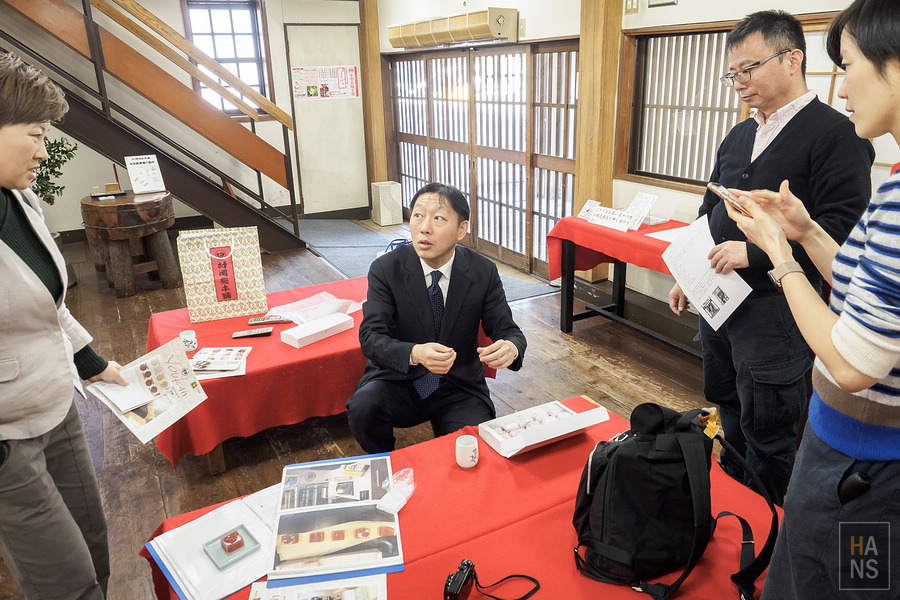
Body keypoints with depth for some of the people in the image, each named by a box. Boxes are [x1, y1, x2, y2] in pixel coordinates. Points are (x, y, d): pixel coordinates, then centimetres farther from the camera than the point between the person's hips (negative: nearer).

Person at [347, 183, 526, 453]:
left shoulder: (483, 272, -7)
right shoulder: (386, 269, -10)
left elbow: (508, 331, -4)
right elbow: (371, 337, -18)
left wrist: (510, 348, -30)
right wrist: (415, 354, -40)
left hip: (459, 391, 0)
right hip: (399, 382, 0)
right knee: (363, 405, -29)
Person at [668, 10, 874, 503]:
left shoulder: (834, 134, -12)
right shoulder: (738, 137, 12)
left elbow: (840, 229, -20)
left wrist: (755, 253, -24)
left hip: (774, 312, -7)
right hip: (718, 302, 8)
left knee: (765, 431, 7)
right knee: (729, 413, 21)